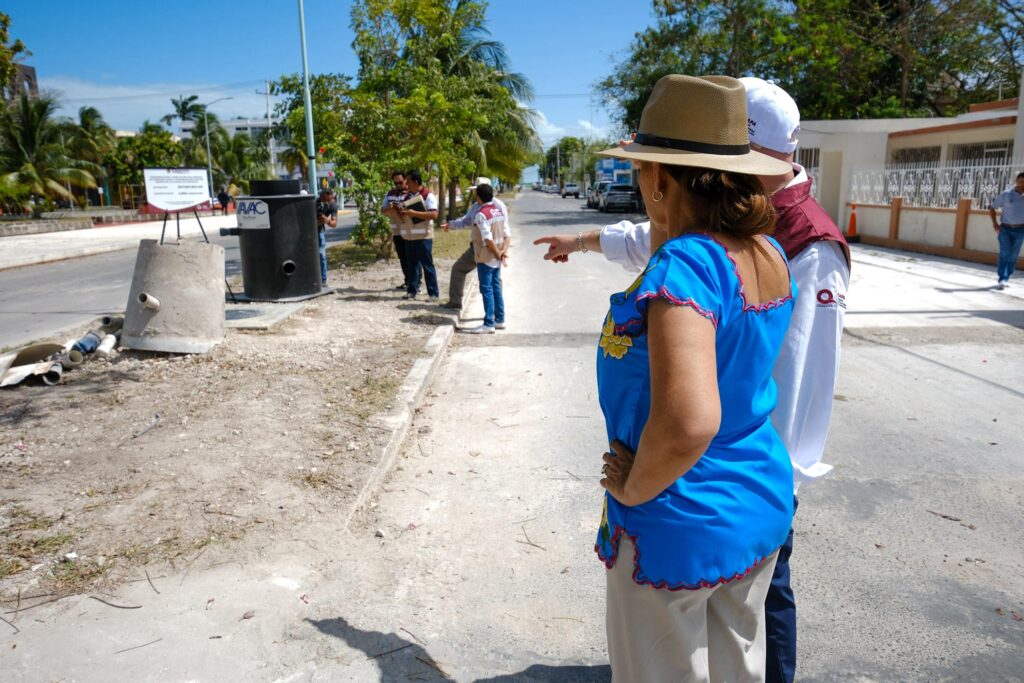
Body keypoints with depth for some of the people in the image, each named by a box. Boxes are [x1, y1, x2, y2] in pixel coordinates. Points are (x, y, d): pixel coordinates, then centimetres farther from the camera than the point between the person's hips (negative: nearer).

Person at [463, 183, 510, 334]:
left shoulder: (481, 214, -16)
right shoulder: (500, 210, 9)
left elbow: (488, 238, -23)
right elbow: (507, 233, 5)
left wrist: (497, 253, -13)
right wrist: (504, 250, -3)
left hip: (485, 257, -8)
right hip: (497, 258, 8)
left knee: (487, 289, -4)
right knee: (496, 287, 15)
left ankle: (489, 324, -3)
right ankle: (499, 320, 21)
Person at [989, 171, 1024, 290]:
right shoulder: (1005, 195, -3)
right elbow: (992, 208, 4)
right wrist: (994, 222, -7)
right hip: (1005, 228, -2)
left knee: (1013, 256, 6)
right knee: (1004, 253, -13)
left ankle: (1006, 279, 16)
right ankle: (1001, 279, -15)